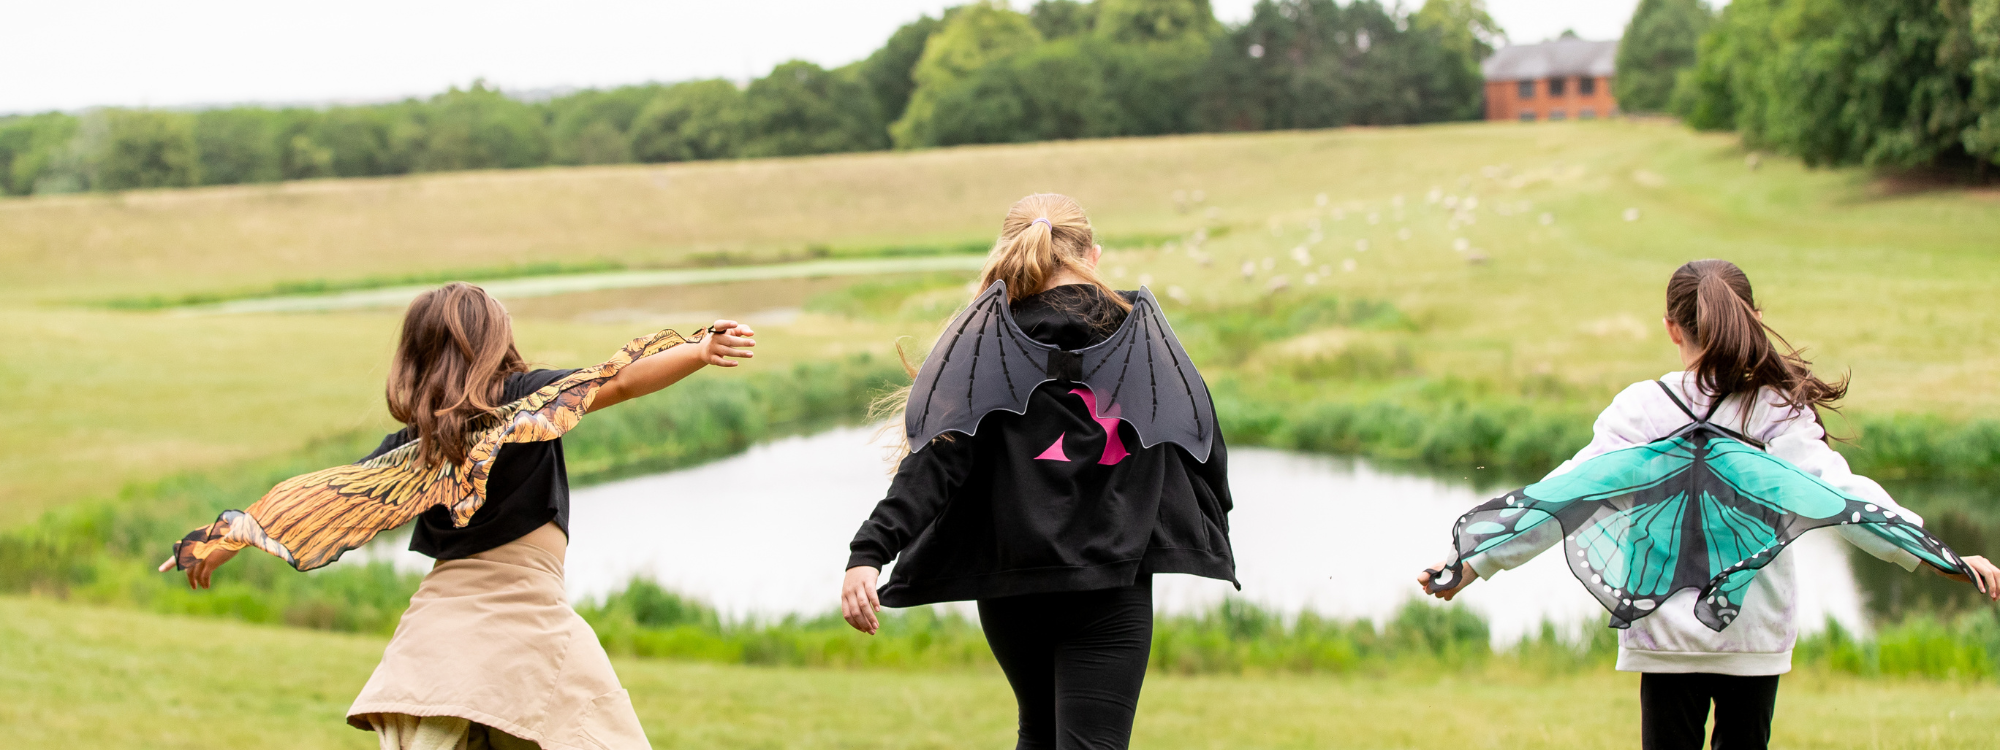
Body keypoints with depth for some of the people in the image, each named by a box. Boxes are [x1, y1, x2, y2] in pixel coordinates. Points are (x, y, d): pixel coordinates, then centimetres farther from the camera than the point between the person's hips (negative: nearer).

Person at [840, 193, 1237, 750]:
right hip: (1113, 585, -1)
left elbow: (940, 455, -15)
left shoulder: (989, 337, -3)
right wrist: (1214, 539, 26)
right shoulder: (1143, 329, 3)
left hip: (1011, 587, 1)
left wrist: (869, 552, -20)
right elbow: (1202, 439, 10)